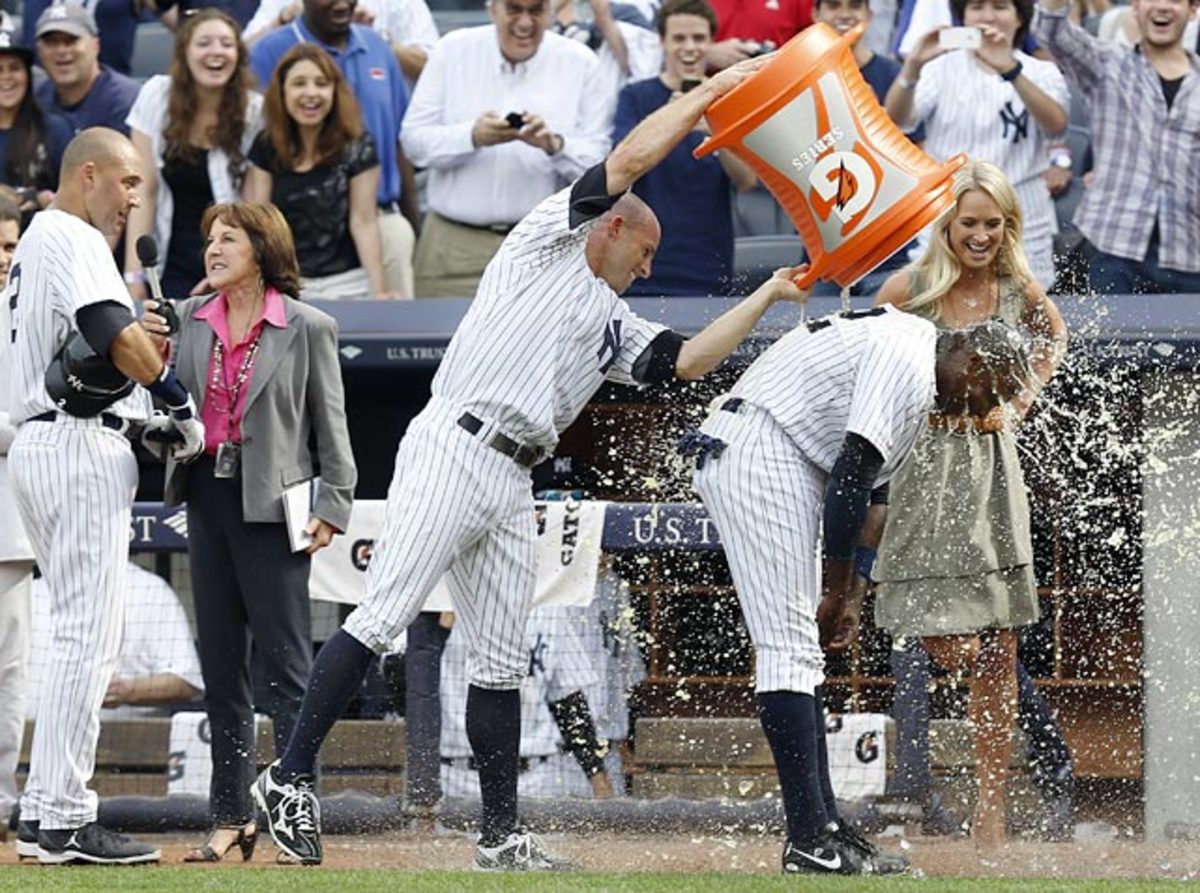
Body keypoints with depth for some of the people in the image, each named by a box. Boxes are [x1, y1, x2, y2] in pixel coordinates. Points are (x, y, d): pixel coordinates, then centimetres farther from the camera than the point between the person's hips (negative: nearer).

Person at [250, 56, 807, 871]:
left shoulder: (616, 326, 27)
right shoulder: (551, 243, 8)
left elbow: (688, 360, 17)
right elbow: (631, 159, 1)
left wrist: (768, 297, 16)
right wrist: (714, 89, 8)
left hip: (512, 484, 8)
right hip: (453, 452, -8)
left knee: (502, 663, 7)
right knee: (384, 617, -15)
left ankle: (501, 835, 9)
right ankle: (290, 778, -16)